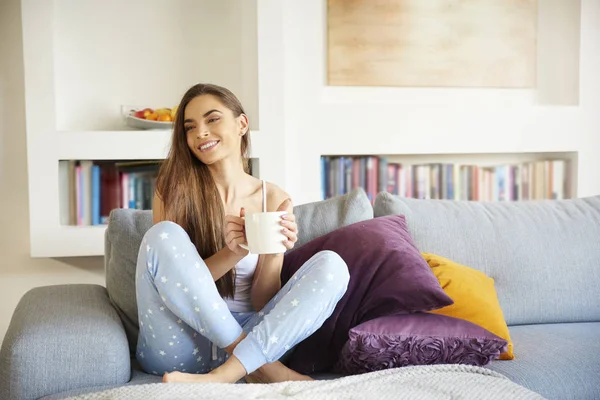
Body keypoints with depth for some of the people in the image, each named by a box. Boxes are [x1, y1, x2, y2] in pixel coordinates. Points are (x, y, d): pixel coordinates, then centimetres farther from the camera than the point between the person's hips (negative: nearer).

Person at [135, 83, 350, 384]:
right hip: (179, 345, -1)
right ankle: (259, 367, -21)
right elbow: (174, 280, -7)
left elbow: (262, 303, 1)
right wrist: (232, 253, -24)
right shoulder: (173, 189, -1)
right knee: (163, 235, -25)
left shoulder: (273, 199, 2)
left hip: (247, 336, 2)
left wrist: (272, 255, -19)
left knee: (331, 266, -17)